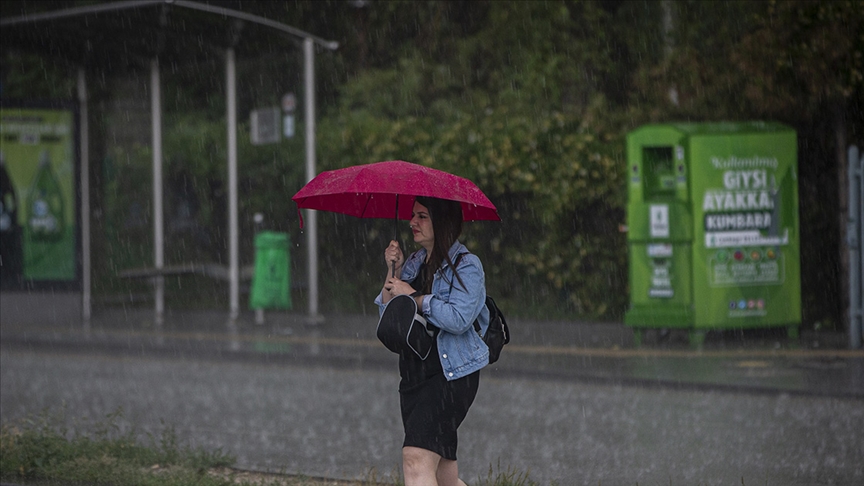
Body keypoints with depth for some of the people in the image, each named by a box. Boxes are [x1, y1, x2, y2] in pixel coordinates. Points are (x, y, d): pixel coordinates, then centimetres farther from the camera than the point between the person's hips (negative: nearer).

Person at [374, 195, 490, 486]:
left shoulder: (466, 266, -7)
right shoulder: (415, 263, 15)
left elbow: (458, 319, -20)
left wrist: (413, 296, -14)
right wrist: (393, 272, 0)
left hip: (451, 377, -8)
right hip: (414, 375, 8)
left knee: (417, 458, -23)